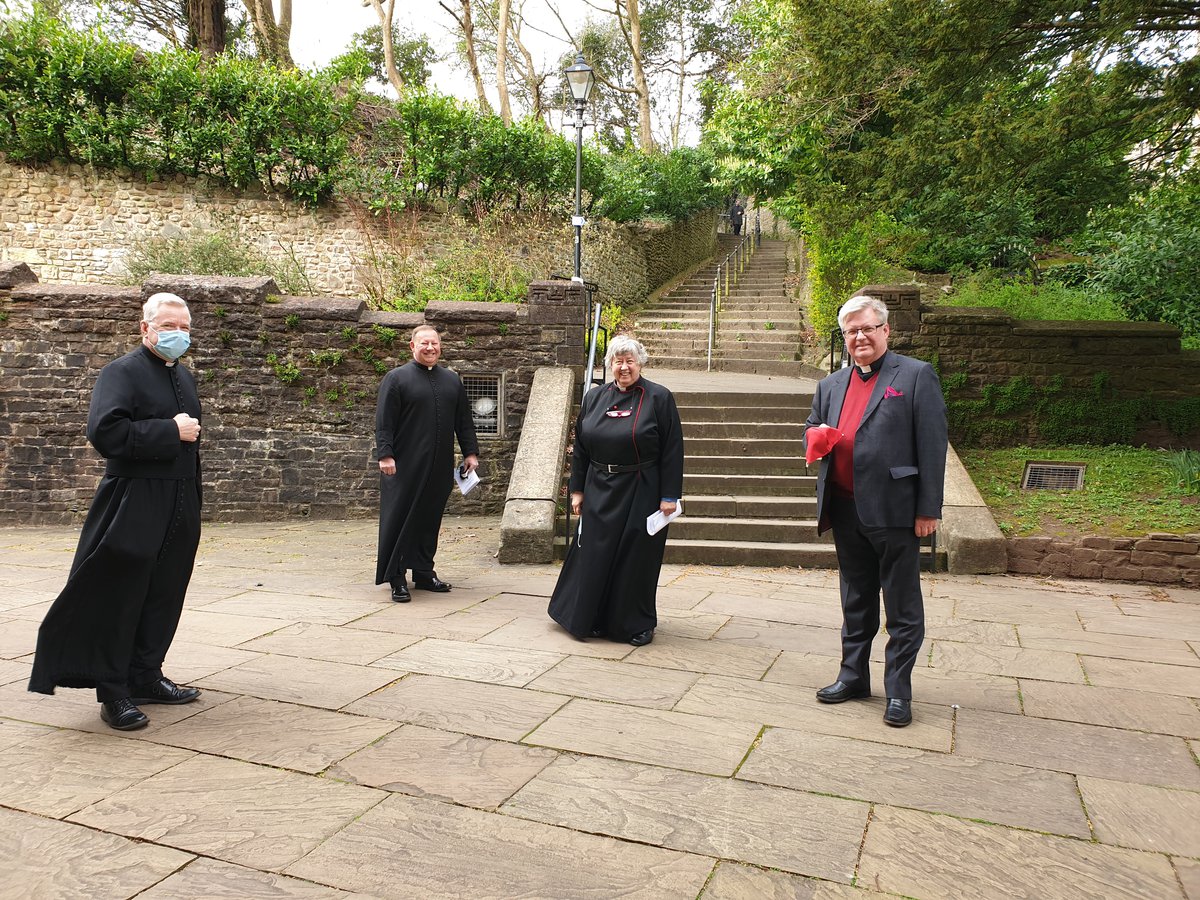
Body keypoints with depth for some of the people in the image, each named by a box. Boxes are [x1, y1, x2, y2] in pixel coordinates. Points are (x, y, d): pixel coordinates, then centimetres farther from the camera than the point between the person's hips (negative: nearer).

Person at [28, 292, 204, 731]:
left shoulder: (185, 377, 16)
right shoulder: (121, 372, -8)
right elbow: (106, 432, -23)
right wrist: (169, 431, -20)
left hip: (179, 506, 8)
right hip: (134, 508, -7)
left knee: (164, 596, 13)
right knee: (118, 600, 1)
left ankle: (145, 677, 25)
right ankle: (113, 692, 11)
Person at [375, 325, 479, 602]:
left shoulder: (452, 380, 14)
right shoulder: (396, 378, -2)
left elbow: (463, 421, 17)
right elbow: (384, 421, -7)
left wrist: (470, 452, 11)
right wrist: (385, 454, -14)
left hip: (439, 468, 5)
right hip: (405, 466, -5)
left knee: (430, 519, 11)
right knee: (400, 519, -1)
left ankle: (424, 573, 23)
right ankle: (396, 579, 6)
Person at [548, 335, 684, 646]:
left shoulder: (659, 398, -6)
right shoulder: (594, 397, 6)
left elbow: (672, 451, -8)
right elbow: (580, 448, 9)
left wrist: (669, 496, -11)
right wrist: (577, 490, 6)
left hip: (641, 492, -4)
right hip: (599, 492, 4)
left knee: (636, 558, 4)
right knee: (595, 555, 8)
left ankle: (637, 624, 20)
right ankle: (591, 620, 24)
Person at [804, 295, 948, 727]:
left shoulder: (916, 375, -4)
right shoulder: (831, 384, 13)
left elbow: (932, 445, -9)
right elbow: (812, 427, 24)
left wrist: (928, 509, -13)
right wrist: (816, 435, -3)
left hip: (894, 511, -6)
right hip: (846, 510, 6)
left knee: (902, 608, 4)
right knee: (855, 602, 18)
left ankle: (898, 691, 14)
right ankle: (854, 676, 30)